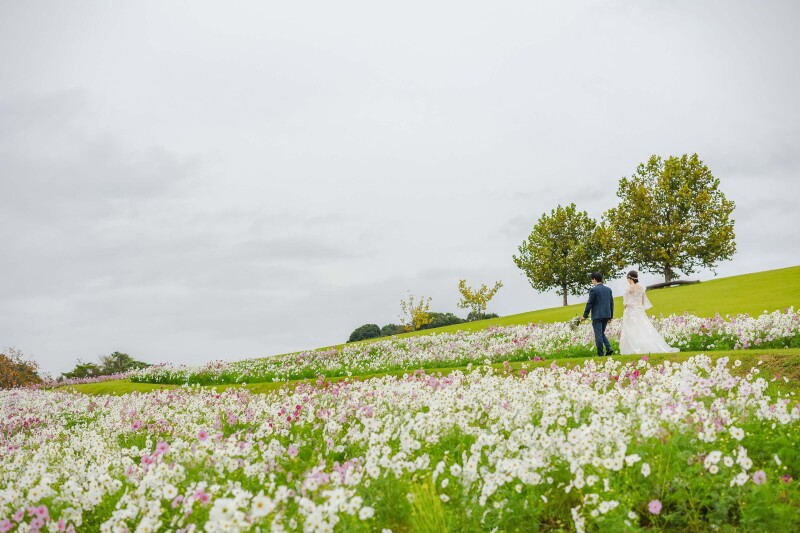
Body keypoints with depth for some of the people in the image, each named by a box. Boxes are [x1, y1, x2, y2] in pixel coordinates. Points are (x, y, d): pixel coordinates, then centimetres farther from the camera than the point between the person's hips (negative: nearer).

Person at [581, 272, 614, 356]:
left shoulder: (594, 290, -10)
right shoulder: (608, 289, 10)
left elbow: (589, 303, -10)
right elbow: (611, 303, 12)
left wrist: (585, 315, -3)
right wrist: (610, 316, 18)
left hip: (597, 315, -7)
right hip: (606, 315, 7)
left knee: (598, 335, -2)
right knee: (602, 333, 20)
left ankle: (601, 354, -1)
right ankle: (609, 348, 3)